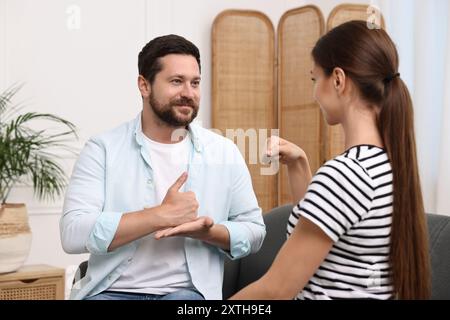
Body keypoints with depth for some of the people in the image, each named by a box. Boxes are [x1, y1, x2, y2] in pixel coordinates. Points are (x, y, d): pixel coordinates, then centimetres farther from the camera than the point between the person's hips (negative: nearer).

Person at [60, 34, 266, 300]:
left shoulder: (224, 153, 6)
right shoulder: (103, 149, 0)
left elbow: (254, 230, 10)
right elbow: (73, 234, -10)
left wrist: (206, 231, -11)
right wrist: (162, 215, -16)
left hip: (188, 291, 0)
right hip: (111, 289, 0)